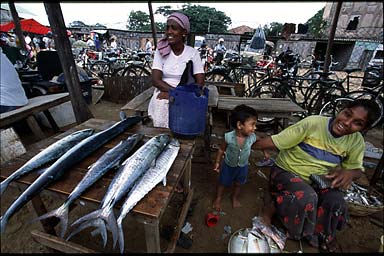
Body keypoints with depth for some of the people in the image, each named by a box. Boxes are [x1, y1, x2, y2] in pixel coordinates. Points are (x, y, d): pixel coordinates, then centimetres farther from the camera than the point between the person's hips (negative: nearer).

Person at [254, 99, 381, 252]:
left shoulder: (357, 141, -4)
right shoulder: (313, 123, -21)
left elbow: (357, 168, 8)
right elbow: (275, 142, -22)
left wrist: (349, 173, -17)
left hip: (318, 180, 5)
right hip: (286, 172, -5)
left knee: (336, 201, -22)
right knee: (306, 198, -33)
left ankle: (324, 237, 11)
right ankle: (272, 204, -1)